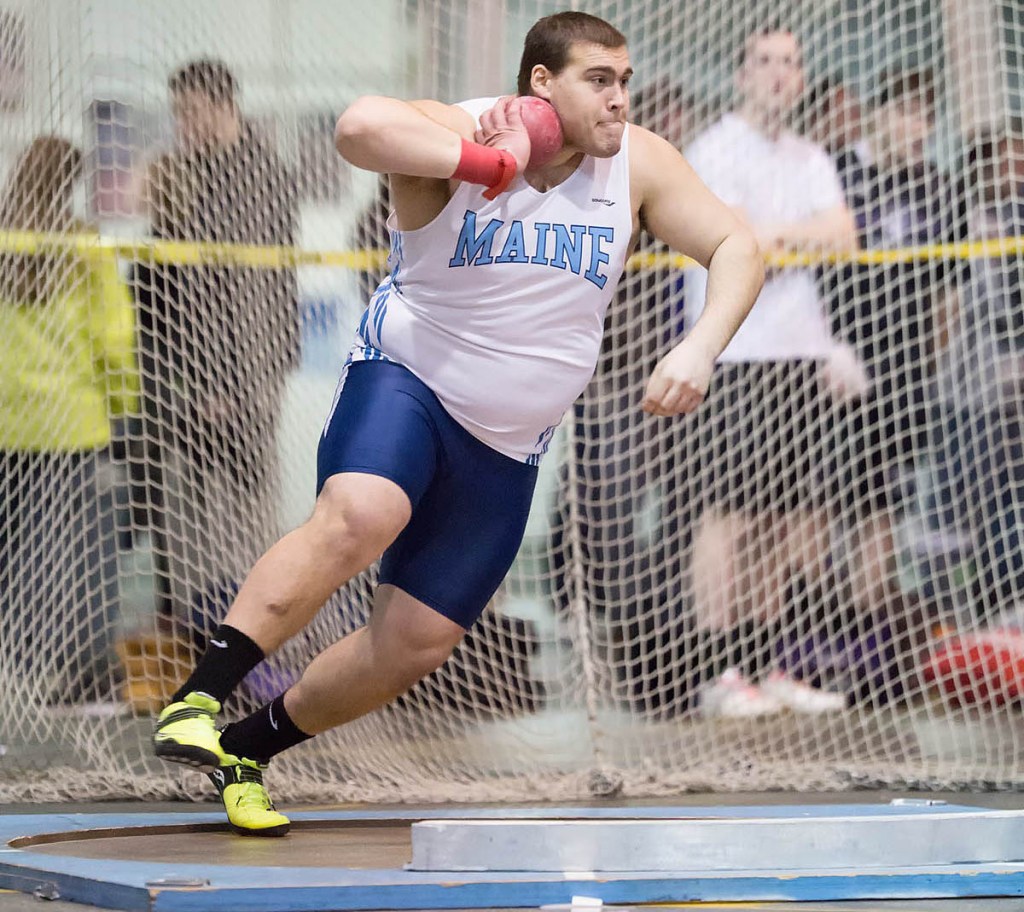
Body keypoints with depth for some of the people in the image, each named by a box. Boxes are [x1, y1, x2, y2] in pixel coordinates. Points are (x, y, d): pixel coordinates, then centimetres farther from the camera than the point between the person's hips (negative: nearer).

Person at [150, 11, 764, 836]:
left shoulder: (638, 164, -4)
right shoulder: (456, 133, -18)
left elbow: (738, 248, -3)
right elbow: (360, 126, -38)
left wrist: (700, 350, -20)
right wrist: (490, 163, -34)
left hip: (507, 450, 5)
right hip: (405, 384, -5)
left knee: (417, 643, 3)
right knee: (361, 517, -36)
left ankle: (248, 748, 22)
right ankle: (199, 698, -32)